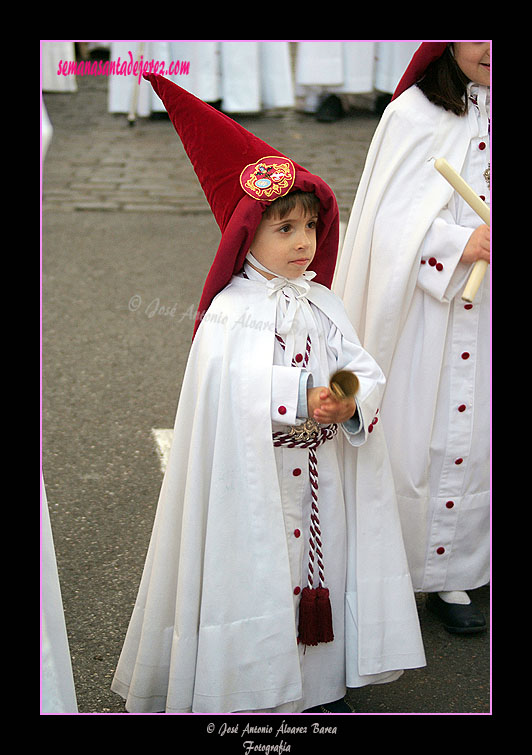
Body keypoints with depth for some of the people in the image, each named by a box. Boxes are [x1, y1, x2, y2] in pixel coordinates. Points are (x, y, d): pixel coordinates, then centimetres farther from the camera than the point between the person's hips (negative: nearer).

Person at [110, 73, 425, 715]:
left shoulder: (321, 304, 6)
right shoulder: (231, 313, -12)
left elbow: (365, 372, -1)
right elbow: (234, 397, -24)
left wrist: (354, 402, -22)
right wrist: (304, 402, -30)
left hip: (320, 480, 6)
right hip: (253, 482, -6)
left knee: (321, 561, 14)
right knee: (256, 573, 4)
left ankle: (322, 681, 31)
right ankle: (249, 684, 21)